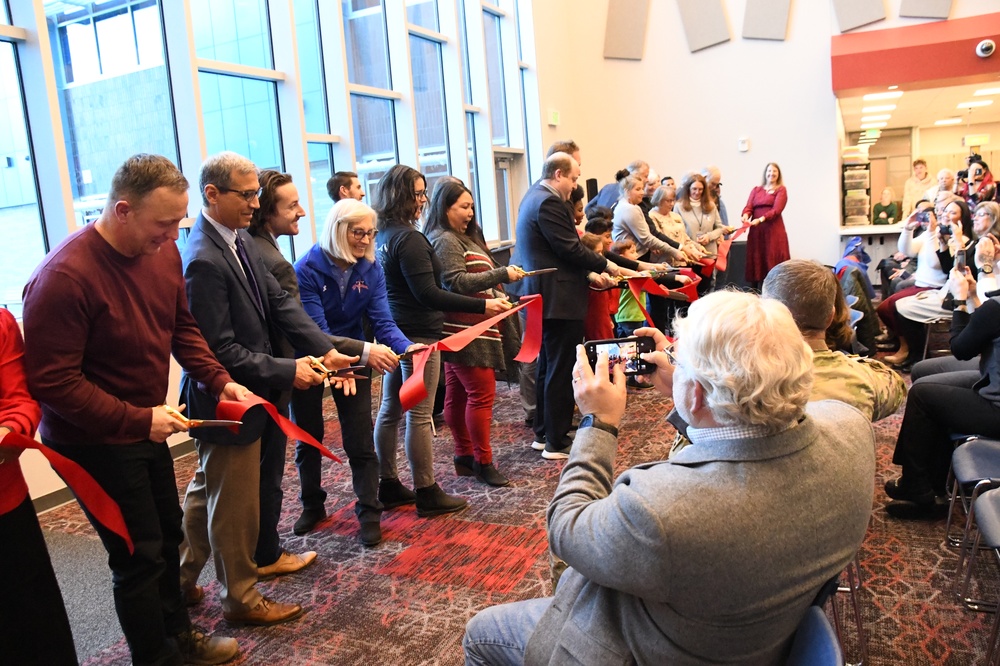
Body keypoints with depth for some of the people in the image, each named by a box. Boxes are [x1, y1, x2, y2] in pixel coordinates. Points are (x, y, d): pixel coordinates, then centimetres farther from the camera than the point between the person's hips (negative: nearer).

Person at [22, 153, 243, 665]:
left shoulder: (163, 250, -6)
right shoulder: (64, 277, -27)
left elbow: (182, 327, 6)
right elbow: (52, 382, -24)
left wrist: (219, 380, -8)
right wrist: (138, 420, -25)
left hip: (146, 428, 8)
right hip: (96, 443, -7)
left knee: (167, 535, 21)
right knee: (139, 557, 4)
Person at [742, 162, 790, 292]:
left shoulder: (781, 190, 6)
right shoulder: (756, 190, 18)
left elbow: (777, 209, -8)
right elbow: (748, 207, 5)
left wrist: (761, 219, -23)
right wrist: (745, 216, -18)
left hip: (773, 230, -3)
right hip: (756, 231, 3)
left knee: (773, 262, -7)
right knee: (755, 262, 0)